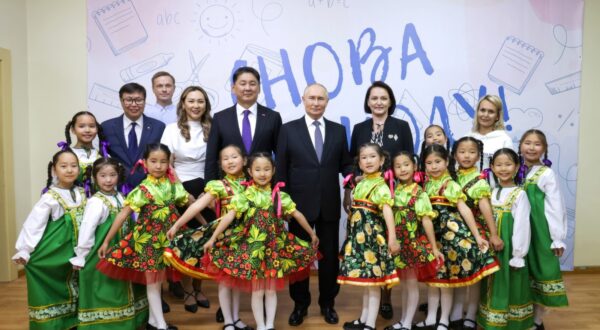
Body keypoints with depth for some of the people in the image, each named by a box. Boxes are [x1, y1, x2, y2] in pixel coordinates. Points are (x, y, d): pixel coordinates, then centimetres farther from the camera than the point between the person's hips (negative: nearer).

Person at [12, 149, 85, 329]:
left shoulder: (82, 194, 2)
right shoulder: (50, 198, -14)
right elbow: (33, 225, -16)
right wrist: (24, 251, -19)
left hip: (73, 254, 5)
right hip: (52, 256, -5)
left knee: (71, 294, 14)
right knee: (51, 294, 2)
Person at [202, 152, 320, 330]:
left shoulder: (280, 195, 1)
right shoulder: (245, 196, -5)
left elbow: (297, 215, 8)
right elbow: (228, 217, -10)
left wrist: (312, 234, 14)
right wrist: (213, 238, -14)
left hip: (275, 248, 2)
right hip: (253, 248, -2)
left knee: (271, 290, 10)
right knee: (257, 291, 6)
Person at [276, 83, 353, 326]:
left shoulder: (338, 130, 6)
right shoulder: (289, 129, 0)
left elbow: (345, 164, 7)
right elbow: (281, 169, -1)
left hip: (329, 205, 2)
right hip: (299, 204, -1)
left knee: (329, 256, 11)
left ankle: (327, 303, 29)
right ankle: (300, 304, 28)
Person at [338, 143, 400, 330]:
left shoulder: (381, 185, -12)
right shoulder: (360, 183, 10)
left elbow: (387, 211, -23)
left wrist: (392, 238, -31)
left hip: (372, 235, -7)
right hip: (359, 235, 8)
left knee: (373, 281, 0)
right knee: (365, 280, 16)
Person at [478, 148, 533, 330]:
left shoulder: (520, 194, -9)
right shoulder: (491, 193, 8)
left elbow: (522, 227, -13)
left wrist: (518, 255, -15)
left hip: (510, 250, -5)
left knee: (511, 289, 3)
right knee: (493, 288, 13)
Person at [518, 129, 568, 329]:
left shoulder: (546, 173, -7)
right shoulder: (517, 171, 6)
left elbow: (556, 207, -8)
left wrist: (558, 238, -9)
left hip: (540, 232, -4)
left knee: (541, 272, 4)